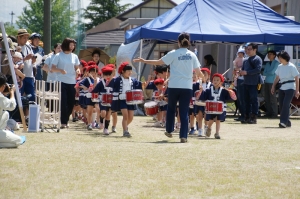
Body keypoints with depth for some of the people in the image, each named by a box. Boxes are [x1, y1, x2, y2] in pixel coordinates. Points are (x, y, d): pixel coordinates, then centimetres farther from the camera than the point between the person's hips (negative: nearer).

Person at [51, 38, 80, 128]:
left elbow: (77, 67, 16)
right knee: (63, 102, -8)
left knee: (71, 103, 4)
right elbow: (53, 68, -1)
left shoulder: (74, 56, 10)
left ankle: (65, 121, 18)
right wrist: (60, 70, -20)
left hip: (72, 82, 4)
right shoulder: (59, 56, -1)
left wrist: (77, 70, -7)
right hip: (62, 82, -4)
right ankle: (63, 122, -3)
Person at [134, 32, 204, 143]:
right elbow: (198, 72, 4)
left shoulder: (173, 54, -4)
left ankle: (169, 131, 29)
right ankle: (183, 136, -6)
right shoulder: (192, 55, 3)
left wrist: (144, 61, 7)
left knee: (171, 108, 20)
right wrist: (202, 77, 27)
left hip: (173, 86, -1)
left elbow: (159, 62, -3)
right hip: (187, 87, 1)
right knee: (184, 112, 2)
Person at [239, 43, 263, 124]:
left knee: (254, 100, -6)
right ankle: (247, 117, 14)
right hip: (246, 83, 8)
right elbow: (243, 69, 26)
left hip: (254, 83, -8)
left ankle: (254, 118, -5)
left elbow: (258, 69, -18)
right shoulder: (245, 60, 18)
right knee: (247, 100, 9)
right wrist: (241, 72, 1)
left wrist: (247, 72, -20)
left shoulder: (257, 59, -6)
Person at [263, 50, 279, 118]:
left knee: (273, 98, -7)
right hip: (267, 82, 7)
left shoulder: (276, 63, -3)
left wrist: (267, 73, 5)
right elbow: (264, 73, 11)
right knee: (267, 98, 6)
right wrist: (269, 73, -5)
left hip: (272, 82, -7)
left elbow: (272, 72, -10)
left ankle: (274, 113, -5)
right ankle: (269, 112, 11)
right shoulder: (268, 63, 17)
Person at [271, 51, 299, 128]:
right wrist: (273, 87, 11)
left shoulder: (291, 67, -8)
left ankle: (283, 122, -21)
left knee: (286, 104, -18)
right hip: (282, 88, 7)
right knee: (281, 105, 3)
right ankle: (287, 122, 15)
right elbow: (277, 78, 19)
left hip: (290, 88, -7)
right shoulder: (280, 67, 10)